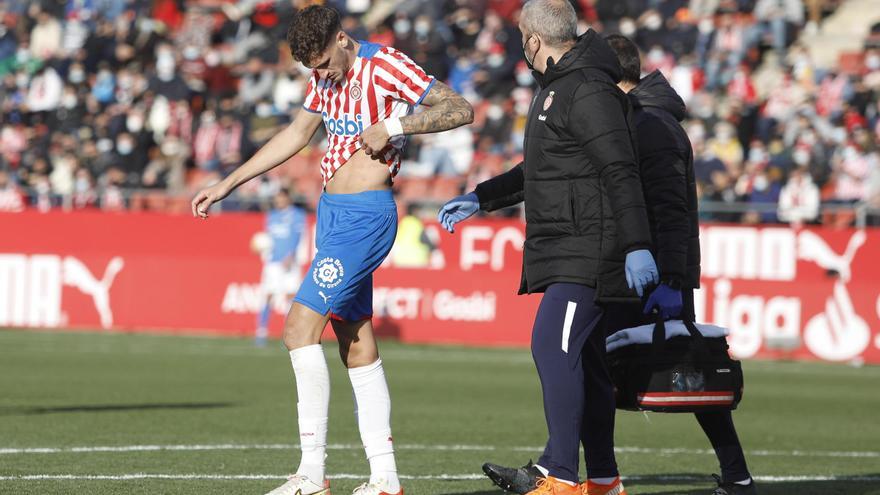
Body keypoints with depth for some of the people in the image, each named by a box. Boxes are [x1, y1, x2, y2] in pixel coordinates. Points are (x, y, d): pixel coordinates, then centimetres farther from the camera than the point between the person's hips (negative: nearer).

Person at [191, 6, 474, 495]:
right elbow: (297, 133, 26)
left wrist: (395, 127, -26)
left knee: (300, 327, -14)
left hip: (365, 216, -9)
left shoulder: (385, 65, -14)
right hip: (332, 212, 9)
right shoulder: (326, 77, 12)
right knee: (356, 342, 8)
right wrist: (227, 185, 25)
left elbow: (460, 109, -18)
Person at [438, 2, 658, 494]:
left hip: (589, 249, -10)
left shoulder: (588, 90, -15)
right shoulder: (559, 86, 19)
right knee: (583, 359, 10)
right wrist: (480, 199, 33)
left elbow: (621, 172, -22)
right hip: (568, 250, 10)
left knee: (553, 345, -18)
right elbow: (539, 171, 31)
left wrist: (637, 245, -29)